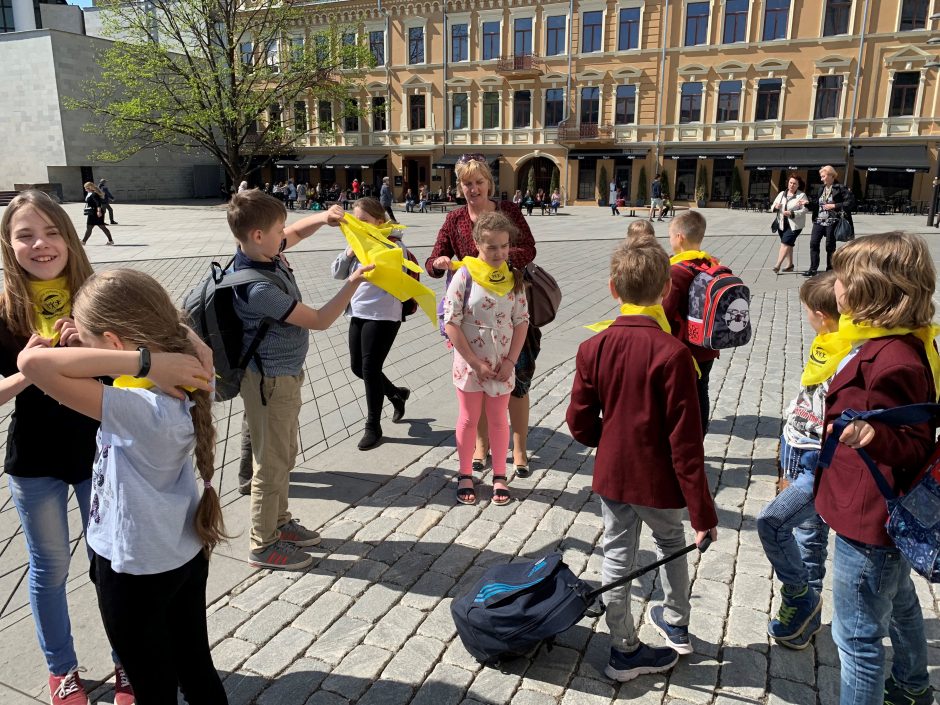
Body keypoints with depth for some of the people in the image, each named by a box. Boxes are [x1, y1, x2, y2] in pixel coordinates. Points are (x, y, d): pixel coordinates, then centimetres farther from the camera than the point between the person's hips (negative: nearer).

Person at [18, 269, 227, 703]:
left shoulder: (139, 409, -35)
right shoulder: (187, 381, -13)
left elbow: (33, 363, -41)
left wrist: (143, 360, -41)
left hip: (136, 572, -7)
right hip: (187, 553, 7)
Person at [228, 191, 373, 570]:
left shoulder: (263, 253, -5)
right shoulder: (259, 289, -31)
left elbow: (297, 232, 16)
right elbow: (319, 321, -23)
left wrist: (323, 218, -3)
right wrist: (353, 282, -18)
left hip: (284, 374, 9)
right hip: (271, 382, -9)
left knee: (284, 454, 23)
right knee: (272, 463, 6)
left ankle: (279, 521, 41)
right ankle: (263, 545, 24)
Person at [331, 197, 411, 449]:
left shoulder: (393, 245, -12)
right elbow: (337, 272, 6)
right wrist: (350, 251, -9)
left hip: (383, 316, -8)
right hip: (358, 313, 8)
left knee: (370, 368, -4)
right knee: (357, 367, 14)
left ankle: (373, 426, 13)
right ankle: (396, 393, 39)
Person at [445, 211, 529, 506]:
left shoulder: (514, 279, -3)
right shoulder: (465, 276, -13)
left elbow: (521, 322, 1)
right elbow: (451, 323, -14)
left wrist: (510, 361, -8)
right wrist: (475, 362, -14)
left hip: (502, 365, 2)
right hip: (470, 363, -2)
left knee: (498, 419, 14)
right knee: (468, 419, 12)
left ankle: (499, 476, 28)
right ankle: (465, 475, 27)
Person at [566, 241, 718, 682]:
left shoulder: (593, 348, -10)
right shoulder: (672, 353, -21)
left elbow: (579, 424, -5)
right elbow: (685, 442, -20)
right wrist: (703, 512, -12)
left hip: (611, 474, 2)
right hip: (658, 480, -2)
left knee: (617, 557, 15)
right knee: (671, 544, 25)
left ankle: (623, 650, 30)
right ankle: (677, 624, 45)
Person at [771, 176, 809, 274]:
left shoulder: (802, 195, -5)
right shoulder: (781, 194, 11)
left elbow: (804, 210, -13)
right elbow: (772, 208, 12)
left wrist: (791, 213, -26)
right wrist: (776, 206, -12)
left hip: (794, 224, -6)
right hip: (782, 224, 6)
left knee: (785, 243, -16)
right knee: (788, 244, 15)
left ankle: (778, 265, -19)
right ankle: (790, 264, 26)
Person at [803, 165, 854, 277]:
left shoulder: (840, 188, -8)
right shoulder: (822, 189, 12)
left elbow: (851, 201, -14)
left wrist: (834, 206, -17)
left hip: (832, 222, -6)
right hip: (819, 220, 6)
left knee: (830, 246, 3)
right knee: (813, 243, -1)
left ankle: (830, 270, 13)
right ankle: (813, 269, 5)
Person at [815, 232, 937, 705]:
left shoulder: (894, 359, -30)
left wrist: (874, 436, -46)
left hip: (869, 521, -11)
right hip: (889, 513, 11)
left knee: (857, 636, 5)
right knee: (898, 602, 32)